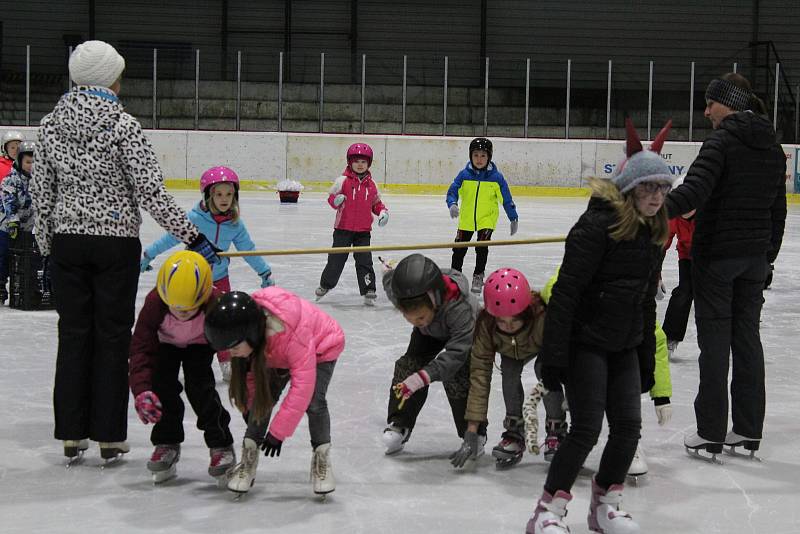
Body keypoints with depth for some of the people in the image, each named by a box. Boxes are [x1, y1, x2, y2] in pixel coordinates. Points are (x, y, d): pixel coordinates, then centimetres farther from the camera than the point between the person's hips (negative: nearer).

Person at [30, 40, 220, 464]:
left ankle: (71, 434, 16)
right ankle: (109, 436, 10)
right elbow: (150, 191, -16)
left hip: (67, 242, 4)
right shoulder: (122, 125, -13)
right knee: (112, 336, 5)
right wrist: (192, 236, -12)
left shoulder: (51, 124, 2)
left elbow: (40, 190, 6)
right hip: (115, 243, -4)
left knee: (73, 333, 12)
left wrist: (46, 245, 17)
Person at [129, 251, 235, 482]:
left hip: (200, 343, -1)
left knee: (199, 387, -17)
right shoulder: (155, 303, -38)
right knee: (162, 383, -15)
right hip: (166, 342, 2)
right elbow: (141, 348, -33)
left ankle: (221, 444, -2)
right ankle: (167, 443, 3)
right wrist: (142, 390, -45)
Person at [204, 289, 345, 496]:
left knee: (314, 402, -22)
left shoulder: (295, 335, -47)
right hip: (277, 355, 5)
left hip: (321, 348, -5)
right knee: (262, 398, -13)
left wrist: (278, 431, -37)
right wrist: (248, 404, -2)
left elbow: (302, 385, -41)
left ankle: (322, 458, 0)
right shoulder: (247, 329, -28)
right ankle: (249, 458, 1)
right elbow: (250, 371, -7)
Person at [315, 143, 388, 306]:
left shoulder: (371, 184, 6)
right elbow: (331, 196, 0)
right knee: (337, 259, 4)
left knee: (364, 261, -1)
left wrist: (382, 211, -2)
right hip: (343, 228, -2)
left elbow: (376, 203, 17)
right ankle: (325, 285, 23)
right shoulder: (343, 180, -5)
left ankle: (368, 291, 4)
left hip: (363, 231, 2)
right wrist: (336, 200, -22)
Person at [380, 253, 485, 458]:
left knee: (458, 379, -18)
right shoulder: (397, 292, -35)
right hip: (430, 332, 4)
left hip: (466, 332, -4)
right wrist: (390, 271, 15)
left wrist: (423, 377, -58)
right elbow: (389, 279, -10)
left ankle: (475, 435, 0)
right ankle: (399, 425, 2)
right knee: (408, 366, -12)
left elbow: (455, 354, -49)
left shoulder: (460, 309, -49)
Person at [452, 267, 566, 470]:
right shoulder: (485, 324, -35)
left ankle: (556, 430, -13)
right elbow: (479, 373, -32)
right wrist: (472, 426, -34)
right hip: (513, 351, 2)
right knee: (509, 372, -25)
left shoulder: (544, 316, -45)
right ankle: (514, 431, -7)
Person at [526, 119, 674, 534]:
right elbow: (565, 293, -21)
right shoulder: (598, 226, -18)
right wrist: (554, 355, -23)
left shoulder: (652, 235, 8)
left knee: (629, 427, 6)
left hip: (625, 346, 8)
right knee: (586, 428, -8)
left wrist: (646, 360, 19)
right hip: (586, 343, -7)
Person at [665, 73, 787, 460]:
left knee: (715, 338, -1)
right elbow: (778, 210, 15)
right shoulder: (773, 148, 10)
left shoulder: (723, 141, -13)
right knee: (747, 335, 12)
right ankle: (749, 430, 17)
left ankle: (711, 432, 3)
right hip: (755, 256, 7)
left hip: (716, 254, -7)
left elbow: (694, 192, -27)